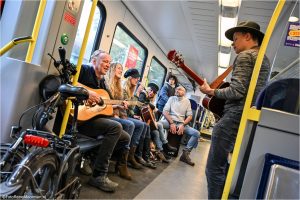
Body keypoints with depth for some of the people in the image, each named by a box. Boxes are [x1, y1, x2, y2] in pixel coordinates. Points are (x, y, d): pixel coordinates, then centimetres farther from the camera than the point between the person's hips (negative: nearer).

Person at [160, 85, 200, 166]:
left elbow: (190, 116, 5)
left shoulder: (187, 101, 11)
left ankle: (185, 154, -13)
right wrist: (171, 123, -15)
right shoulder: (171, 98, 9)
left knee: (196, 133, -18)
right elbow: (165, 111, -1)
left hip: (181, 123, 2)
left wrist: (183, 125, -12)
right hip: (170, 121, -1)